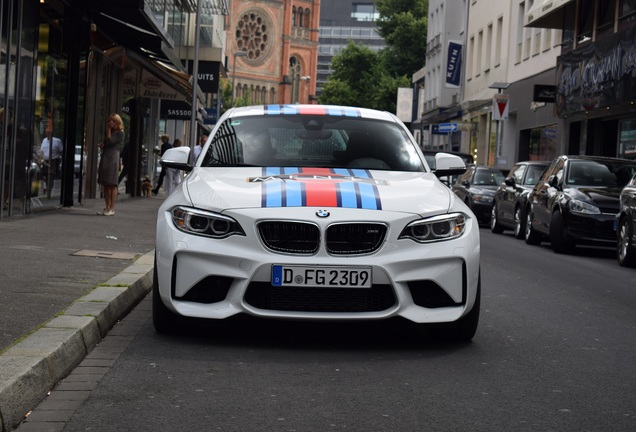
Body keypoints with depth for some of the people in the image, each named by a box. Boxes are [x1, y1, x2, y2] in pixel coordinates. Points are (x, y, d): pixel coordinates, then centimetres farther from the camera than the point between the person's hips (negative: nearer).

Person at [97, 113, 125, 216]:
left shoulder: (120, 133, -3)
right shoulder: (109, 132, 20)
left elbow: (109, 142, -14)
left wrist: (108, 130, -6)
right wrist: (102, 145, 6)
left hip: (113, 159, -8)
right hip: (104, 158, 8)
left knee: (112, 185, -7)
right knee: (106, 185, 7)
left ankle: (112, 209, -6)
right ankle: (107, 207, 10)